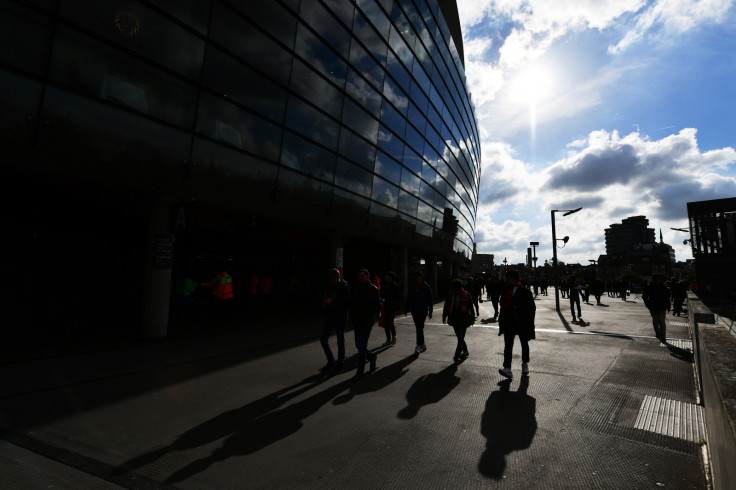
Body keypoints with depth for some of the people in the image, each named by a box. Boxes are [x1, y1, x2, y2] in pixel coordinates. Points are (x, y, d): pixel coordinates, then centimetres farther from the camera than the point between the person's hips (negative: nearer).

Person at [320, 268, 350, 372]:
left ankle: (340, 363, 22)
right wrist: (325, 303, -8)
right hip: (329, 317, 6)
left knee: (340, 341, 7)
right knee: (323, 338, 6)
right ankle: (331, 361, 22)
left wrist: (332, 302, -21)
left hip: (340, 318, -6)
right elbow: (324, 298, 14)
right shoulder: (329, 286, 3)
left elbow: (347, 303, -18)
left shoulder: (344, 288, -13)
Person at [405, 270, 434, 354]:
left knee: (419, 328, -10)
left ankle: (419, 345, -5)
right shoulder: (412, 287, 6)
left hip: (423, 311, -4)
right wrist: (407, 308, 6)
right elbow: (408, 299, 11)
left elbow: (431, 300, -1)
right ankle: (422, 344, 27)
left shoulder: (426, 287, -4)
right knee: (419, 328, 12)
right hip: (414, 311, 4)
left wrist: (430, 312, -4)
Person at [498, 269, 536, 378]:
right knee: (508, 345, -6)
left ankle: (525, 364, 38)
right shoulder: (506, 291, 3)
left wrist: (529, 323, -11)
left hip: (522, 324, -2)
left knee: (524, 344, 17)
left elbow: (532, 308, -6)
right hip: (509, 324, 3)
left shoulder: (525, 292, -9)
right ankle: (507, 369, -8)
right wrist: (502, 321, 6)